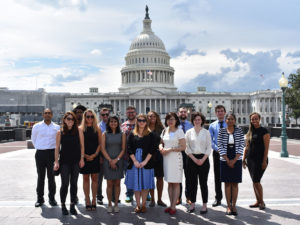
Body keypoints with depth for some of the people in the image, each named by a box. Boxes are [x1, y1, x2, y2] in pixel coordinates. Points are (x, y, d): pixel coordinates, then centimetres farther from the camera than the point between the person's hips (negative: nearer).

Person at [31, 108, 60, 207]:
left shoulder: (56, 127, 2)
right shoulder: (37, 126, 3)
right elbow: (33, 139, 15)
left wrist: (55, 151, 8)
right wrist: (38, 148, 10)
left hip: (52, 153, 0)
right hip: (40, 153, 0)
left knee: (51, 176, 4)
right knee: (40, 176, 6)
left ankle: (52, 198, 14)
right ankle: (40, 198, 16)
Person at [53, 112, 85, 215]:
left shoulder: (79, 130, 1)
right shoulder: (60, 132, 1)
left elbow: (82, 145, 4)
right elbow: (57, 148, 2)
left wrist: (82, 158, -1)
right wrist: (56, 161, -2)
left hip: (76, 161, 1)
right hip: (64, 161, -1)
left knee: (74, 183, 8)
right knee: (65, 184, -1)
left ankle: (72, 205, 19)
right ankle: (63, 206, 15)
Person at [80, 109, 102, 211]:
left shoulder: (97, 129, 5)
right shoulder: (80, 129, 2)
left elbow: (100, 143, 4)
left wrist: (95, 154, -8)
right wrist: (85, 155, -10)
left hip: (95, 157, 1)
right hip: (84, 157, -1)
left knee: (94, 178, 4)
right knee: (86, 178, 5)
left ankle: (93, 200, 12)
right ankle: (87, 200, 12)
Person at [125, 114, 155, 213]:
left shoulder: (150, 134, 4)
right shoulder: (132, 134, 7)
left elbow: (152, 149, -3)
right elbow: (129, 148, 0)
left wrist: (145, 161, -12)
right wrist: (135, 161, -10)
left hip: (146, 163, -1)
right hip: (134, 163, 1)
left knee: (145, 184, 3)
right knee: (136, 184, 5)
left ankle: (143, 205, 15)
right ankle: (138, 205, 15)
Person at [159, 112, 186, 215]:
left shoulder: (179, 131, -7)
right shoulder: (164, 131, 10)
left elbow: (183, 147, -11)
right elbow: (161, 142, 20)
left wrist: (170, 149, -17)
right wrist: (161, 148, -3)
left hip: (175, 158, -6)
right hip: (166, 158, 6)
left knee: (175, 183, 0)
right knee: (169, 183, 10)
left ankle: (173, 206, 5)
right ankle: (171, 204, 18)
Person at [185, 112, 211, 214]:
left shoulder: (206, 132, 4)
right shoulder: (189, 132, 5)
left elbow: (209, 147, 2)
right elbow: (186, 147, 2)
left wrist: (203, 159, -9)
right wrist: (194, 159, -7)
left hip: (203, 159, -1)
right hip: (192, 159, 1)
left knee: (203, 182, 1)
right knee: (193, 182, 5)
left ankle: (204, 205, 8)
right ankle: (192, 204, 13)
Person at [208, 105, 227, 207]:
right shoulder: (212, 126, 6)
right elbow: (210, 141, 3)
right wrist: (217, 149, -12)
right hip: (217, 152, 1)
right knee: (217, 176, 6)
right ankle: (218, 198, 16)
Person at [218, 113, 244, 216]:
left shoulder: (239, 131, 2)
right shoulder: (222, 131, 1)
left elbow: (241, 146, -2)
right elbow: (220, 146, -3)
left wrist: (234, 160, -10)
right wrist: (227, 160, -9)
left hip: (236, 160, 0)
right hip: (225, 160, 0)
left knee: (235, 183, 5)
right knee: (227, 183, 4)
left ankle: (233, 205, 13)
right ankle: (228, 206, 12)